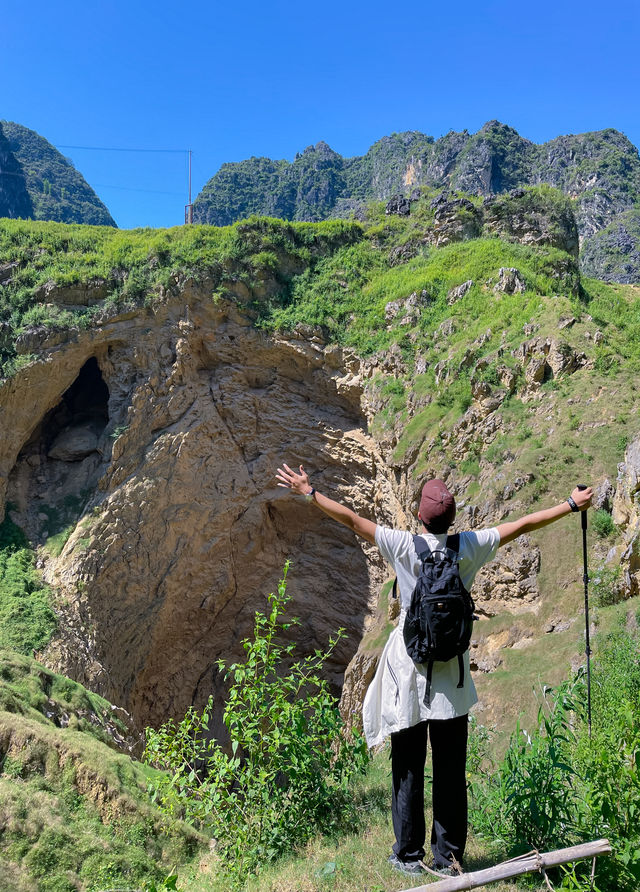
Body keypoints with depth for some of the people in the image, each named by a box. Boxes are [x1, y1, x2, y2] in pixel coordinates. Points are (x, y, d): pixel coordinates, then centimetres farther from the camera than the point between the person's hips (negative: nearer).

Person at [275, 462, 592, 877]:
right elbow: (522, 525, 3)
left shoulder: (404, 546, -11)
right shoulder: (468, 548, -6)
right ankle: (449, 856, 21)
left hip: (409, 671, -2)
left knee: (408, 766, 10)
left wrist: (310, 493, 3)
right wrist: (572, 505, 13)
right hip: (452, 674, 2)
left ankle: (409, 854, 22)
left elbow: (352, 519, -7)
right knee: (451, 769, 11)